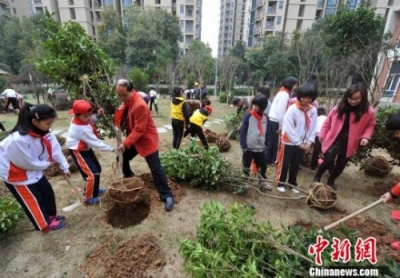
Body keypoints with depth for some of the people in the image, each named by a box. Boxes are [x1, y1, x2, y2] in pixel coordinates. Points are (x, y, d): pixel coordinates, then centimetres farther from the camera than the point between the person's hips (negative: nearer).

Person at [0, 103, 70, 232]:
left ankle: (51, 215, 35)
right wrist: (48, 163, -11)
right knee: (33, 199, 5)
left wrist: (65, 167, -4)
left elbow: (56, 149, -8)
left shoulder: (45, 133, -15)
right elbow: (28, 163, -28)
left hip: (34, 169, 7)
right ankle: (45, 225, 23)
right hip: (15, 172, -7)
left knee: (48, 192, 13)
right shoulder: (19, 140, -38)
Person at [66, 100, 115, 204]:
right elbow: (96, 143, -31)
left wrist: (98, 115, -7)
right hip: (78, 151, -10)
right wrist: (112, 149, -29)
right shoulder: (82, 128, -33)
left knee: (97, 168, 18)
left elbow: (91, 120, 13)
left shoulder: (79, 119, -8)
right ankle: (89, 197, 9)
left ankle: (94, 189, 39)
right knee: (92, 174, -10)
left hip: (86, 148, 10)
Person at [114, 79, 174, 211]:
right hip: (134, 138, 9)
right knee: (122, 159, 17)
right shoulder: (127, 101, 2)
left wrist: (125, 143, -28)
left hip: (147, 139, -9)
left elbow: (139, 130, -27)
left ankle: (167, 196, 1)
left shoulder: (140, 105, -27)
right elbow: (123, 119, 13)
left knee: (155, 168, -8)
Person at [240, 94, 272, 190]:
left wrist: (265, 144, 11)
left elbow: (266, 132, 10)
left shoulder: (265, 117, 0)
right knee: (246, 165, 11)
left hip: (261, 147, 4)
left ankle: (263, 180, 37)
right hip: (249, 147, -4)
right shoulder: (248, 116, -13)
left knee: (263, 165, 16)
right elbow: (243, 131, -11)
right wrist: (243, 146, -14)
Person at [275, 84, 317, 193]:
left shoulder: (313, 110, 0)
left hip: (302, 143, 5)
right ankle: (280, 183, 24)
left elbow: (313, 127, 4)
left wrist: (309, 142, -5)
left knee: (296, 165, 18)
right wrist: (298, 142, -17)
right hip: (289, 142, -5)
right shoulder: (293, 109, -18)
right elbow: (289, 128, -20)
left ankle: (292, 183, 35)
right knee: (284, 164, 8)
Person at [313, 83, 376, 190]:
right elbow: (328, 122, 2)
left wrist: (366, 137, -10)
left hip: (349, 144, 2)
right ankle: (317, 177, 18)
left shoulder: (368, 111, -7)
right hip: (334, 140, -1)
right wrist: (322, 135, -1)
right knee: (328, 161, -9)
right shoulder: (339, 107, -7)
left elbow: (370, 125, 7)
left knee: (341, 165, 12)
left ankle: (331, 181, 35)